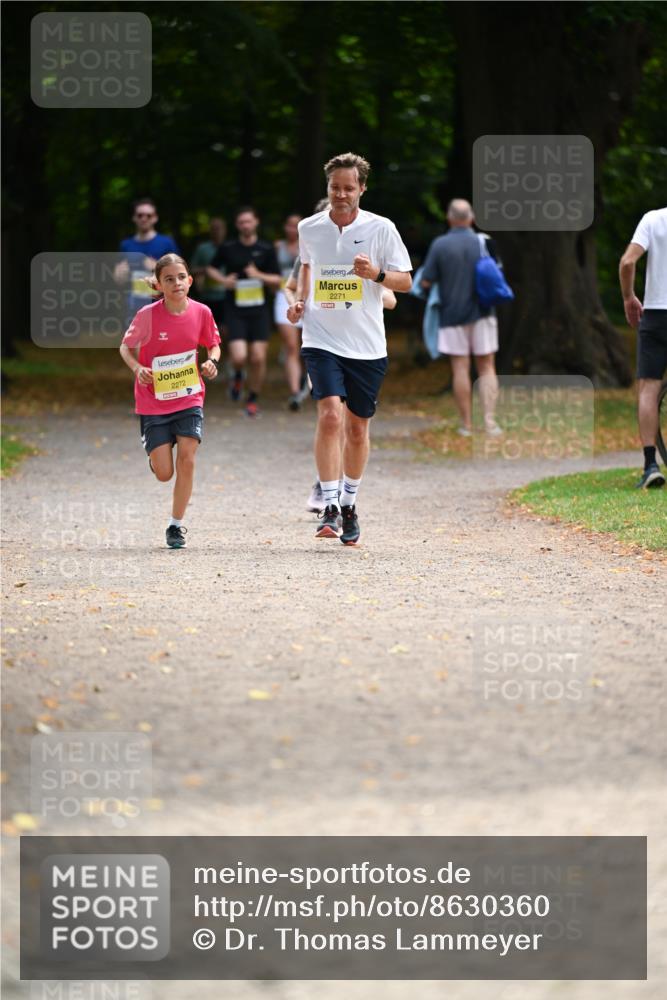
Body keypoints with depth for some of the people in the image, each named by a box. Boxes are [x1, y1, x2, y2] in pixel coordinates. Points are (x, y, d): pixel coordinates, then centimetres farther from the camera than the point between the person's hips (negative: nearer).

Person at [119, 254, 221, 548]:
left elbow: (213, 344, 11)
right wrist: (137, 368, -20)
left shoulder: (201, 312, -7)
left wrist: (212, 361, -11)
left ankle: (176, 525, 4)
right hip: (153, 402, -1)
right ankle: (155, 454, 37)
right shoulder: (147, 315, -14)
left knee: (187, 460, -13)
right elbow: (126, 347, 0)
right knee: (164, 474, -2)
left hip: (189, 399, 1)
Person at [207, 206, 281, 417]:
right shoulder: (228, 248, 3)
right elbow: (211, 268, 17)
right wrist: (223, 280, -2)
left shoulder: (266, 249, 3)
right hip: (235, 310, -1)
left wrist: (259, 275, -14)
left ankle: (253, 398, 16)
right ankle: (237, 376, 21)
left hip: (259, 310, 1)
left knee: (258, 358, -3)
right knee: (239, 357, -15)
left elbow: (277, 281, 5)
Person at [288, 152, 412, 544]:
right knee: (330, 416, -19)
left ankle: (349, 504, 29)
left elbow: (405, 281, 0)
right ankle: (330, 507, -18)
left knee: (358, 428, 9)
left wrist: (377, 273, -19)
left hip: (367, 346, 0)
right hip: (322, 339, 0)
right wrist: (302, 301, 9)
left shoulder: (381, 228, -3)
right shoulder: (309, 228, 4)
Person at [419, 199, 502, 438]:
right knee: (486, 367, 6)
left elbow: (426, 282, -7)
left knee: (460, 369, 3)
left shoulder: (440, 245, -8)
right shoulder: (484, 243, -2)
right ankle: (489, 421, -6)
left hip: (453, 313, -1)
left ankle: (466, 424, 4)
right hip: (482, 314, 1)